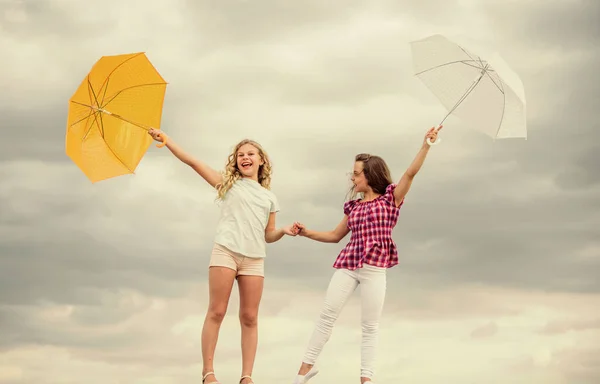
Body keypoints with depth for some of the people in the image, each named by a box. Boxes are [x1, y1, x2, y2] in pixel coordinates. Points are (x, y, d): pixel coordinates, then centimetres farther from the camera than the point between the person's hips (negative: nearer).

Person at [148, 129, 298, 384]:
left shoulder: (269, 197, 19)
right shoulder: (229, 183, 12)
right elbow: (193, 162, 4)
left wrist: (283, 231, -2)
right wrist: (166, 140, -4)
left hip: (254, 259, 3)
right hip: (225, 252, -3)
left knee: (249, 317, 0)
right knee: (216, 312, -6)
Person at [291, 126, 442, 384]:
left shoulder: (390, 199, 3)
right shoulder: (353, 206, 16)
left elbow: (411, 173, -10)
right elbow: (336, 235, 24)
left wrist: (426, 144, -19)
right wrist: (306, 232, 13)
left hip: (374, 268, -4)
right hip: (347, 264, 4)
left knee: (370, 324, 1)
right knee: (327, 314, 4)